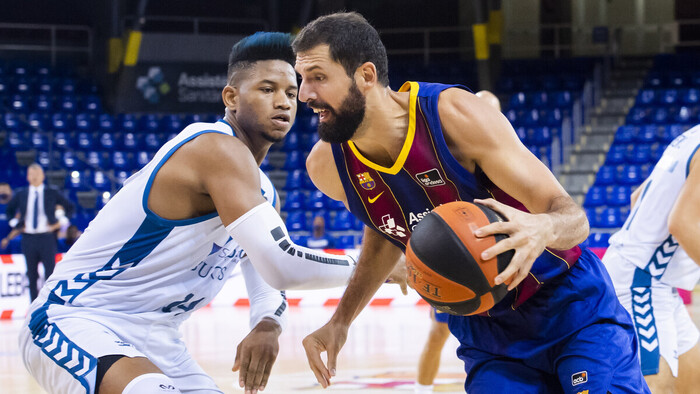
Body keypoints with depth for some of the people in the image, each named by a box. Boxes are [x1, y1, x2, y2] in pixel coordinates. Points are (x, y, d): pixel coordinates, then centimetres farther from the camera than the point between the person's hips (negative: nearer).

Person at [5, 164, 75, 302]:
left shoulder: (52, 193, 3)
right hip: (28, 237, 2)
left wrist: (59, 223, -2)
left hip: (47, 237, -2)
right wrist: (16, 224, 8)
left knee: (50, 273, -6)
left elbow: (70, 207, 8)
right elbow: (8, 210, 22)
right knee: (32, 275, 6)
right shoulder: (21, 195, 8)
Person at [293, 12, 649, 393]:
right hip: (484, 333, 4)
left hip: (572, 309, -4)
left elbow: (573, 217, -25)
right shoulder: (327, 165, -9)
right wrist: (340, 320, 5)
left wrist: (544, 229, -49)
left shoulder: (455, 115, -25)